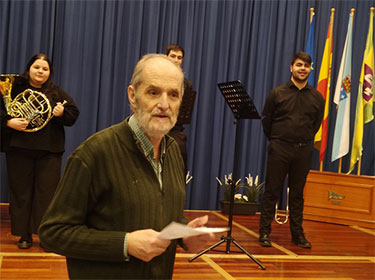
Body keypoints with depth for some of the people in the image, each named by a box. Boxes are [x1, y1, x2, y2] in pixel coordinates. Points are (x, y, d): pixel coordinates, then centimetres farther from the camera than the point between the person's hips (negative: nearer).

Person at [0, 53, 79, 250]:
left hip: (49, 151, 0)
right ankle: (24, 235, 16)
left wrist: (62, 113, -13)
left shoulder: (57, 93, 10)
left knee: (47, 192, -1)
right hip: (19, 149, 0)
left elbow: (73, 114, 7)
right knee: (21, 192, 5)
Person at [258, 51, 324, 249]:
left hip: (303, 150, 2)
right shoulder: (277, 93, 0)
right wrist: (275, 141, 9)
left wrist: (305, 140, 13)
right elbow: (266, 120, 6)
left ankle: (297, 234, 18)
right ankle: (264, 232, 10)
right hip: (279, 149, -2)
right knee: (272, 190, 1)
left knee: (297, 193, 10)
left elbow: (317, 123, 16)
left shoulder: (316, 97, 6)